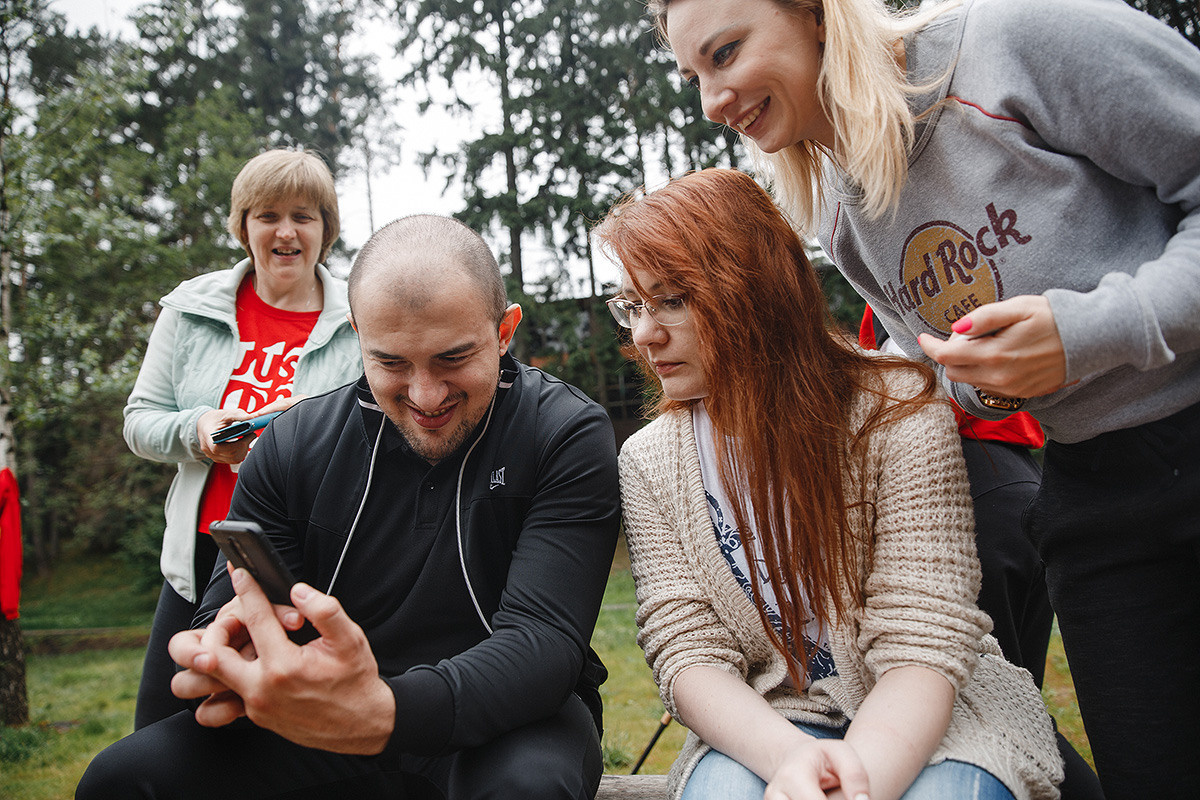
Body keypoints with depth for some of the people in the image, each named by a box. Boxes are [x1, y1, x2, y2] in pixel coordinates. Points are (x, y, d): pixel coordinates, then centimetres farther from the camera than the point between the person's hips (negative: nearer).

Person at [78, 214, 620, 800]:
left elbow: (544, 637, -22)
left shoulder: (570, 437, -13)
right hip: (328, 713, 3)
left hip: (509, 714, -2)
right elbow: (229, 607, -1)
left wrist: (385, 714, -41)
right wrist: (224, 661, -29)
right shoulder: (295, 444, -2)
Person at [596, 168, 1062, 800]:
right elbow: (688, 652, -9)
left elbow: (922, 645, -16)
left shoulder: (896, 411, -13)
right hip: (767, 722, 1)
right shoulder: (649, 463, -3)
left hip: (914, 722, 0)